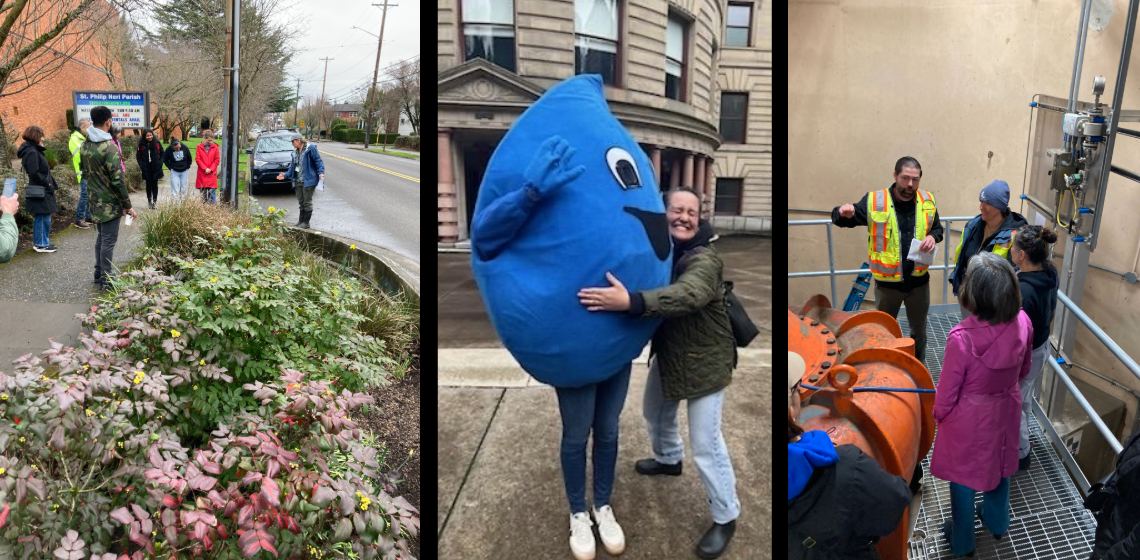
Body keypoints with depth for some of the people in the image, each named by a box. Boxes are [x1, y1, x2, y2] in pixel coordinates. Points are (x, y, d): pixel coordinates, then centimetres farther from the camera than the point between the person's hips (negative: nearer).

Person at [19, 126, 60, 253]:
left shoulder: (34, 151, 15)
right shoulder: (32, 153, -16)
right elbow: (34, 173, -22)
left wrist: (50, 183, 8)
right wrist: (47, 184, -14)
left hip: (43, 190, 10)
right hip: (41, 191, -10)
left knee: (42, 218, 16)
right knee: (44, 218, -3)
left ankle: (39, 242, 24)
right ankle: (41, 244, 4)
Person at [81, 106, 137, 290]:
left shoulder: (84, 147, 5)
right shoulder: (109, 148, -20)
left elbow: (84, 172, 16)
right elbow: (118, 181, -21)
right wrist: (127, 206, -15)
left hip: (95, 201, 8)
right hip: (110, 203, -8)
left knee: (101, 237, 21)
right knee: (108, 240, 0)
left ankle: (99, 272, 30)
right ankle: (106, 280, 6)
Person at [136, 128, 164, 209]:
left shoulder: (157, 143, 0)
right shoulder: (141, 144, -3)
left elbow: (162, 154, 6)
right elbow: (138, 156, 1)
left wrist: (160, 163, -5)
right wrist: (141, 165, -9)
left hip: (156, 168, 0)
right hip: (146, 168, 0)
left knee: (155, 184, 5)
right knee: (148, 185, 8)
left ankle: (154, 201, 9)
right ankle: (149, 201, 16)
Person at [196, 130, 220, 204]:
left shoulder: (215, 147, 4)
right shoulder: (199, 147, 3)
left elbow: (217, 159, 3)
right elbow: (197, 159, 0)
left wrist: (211, 169, -7)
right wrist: (205, 168, -9)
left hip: (212, 173, -1)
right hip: (202, 174, 1)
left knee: (212, 192, -5)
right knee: (203, 192, 6)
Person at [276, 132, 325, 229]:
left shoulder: (311, 149, -8)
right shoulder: (295, 152, 16)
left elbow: (318, 161, -10)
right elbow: (293, 166, 21)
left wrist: (320, 172, -22)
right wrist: (286, 175, 10)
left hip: (308, 180, -8)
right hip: (298, 181, 8)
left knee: (307, 202, -3)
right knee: (301, 201, 12)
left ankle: (306, 223, 3)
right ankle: (301, 221, 20)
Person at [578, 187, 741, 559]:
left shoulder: (705, 260, -28)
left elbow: (688, 295, -48)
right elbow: (647, 292, 0)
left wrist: (629, 302, -60)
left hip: (705, 361, -8)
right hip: (668, 353, 8)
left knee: (705, 444, -5)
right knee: (656, 412, 29)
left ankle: (726, 517, 14)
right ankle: (668, 459, 59)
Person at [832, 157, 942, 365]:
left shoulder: (927, 201, -2)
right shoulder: (874, 201, -13)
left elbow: (938, 229, 13)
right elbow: (842, 221, -11)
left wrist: (933, 237, -12)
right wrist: (844, 213, -36)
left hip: (919, 280, 3)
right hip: (887, 282, -3)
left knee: (919, 330, 21)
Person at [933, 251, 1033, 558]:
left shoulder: (961, 338, -37)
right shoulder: (1023, 323, -22)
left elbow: (947, 391, -21)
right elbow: (1023, 370, -1)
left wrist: (938, 414, 0)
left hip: (969, 420, -5)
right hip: (1005, 410, 5)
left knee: (962, 478, 20)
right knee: (1000, 464, 30)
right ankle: (996, 521, 57)